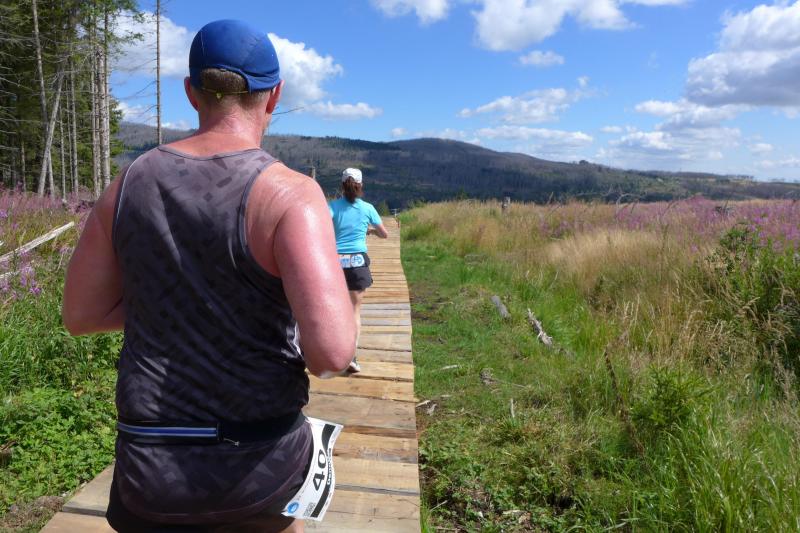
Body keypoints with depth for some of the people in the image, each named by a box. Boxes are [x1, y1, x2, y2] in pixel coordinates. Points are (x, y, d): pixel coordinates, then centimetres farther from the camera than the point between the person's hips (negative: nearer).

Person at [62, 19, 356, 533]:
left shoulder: (131, 182, -2)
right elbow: (332, 352, -28)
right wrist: (313, 356, -4)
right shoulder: (289, 192, -18)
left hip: (150, 470, 3)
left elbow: (80, 314, 8)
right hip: (260, 468, -2)